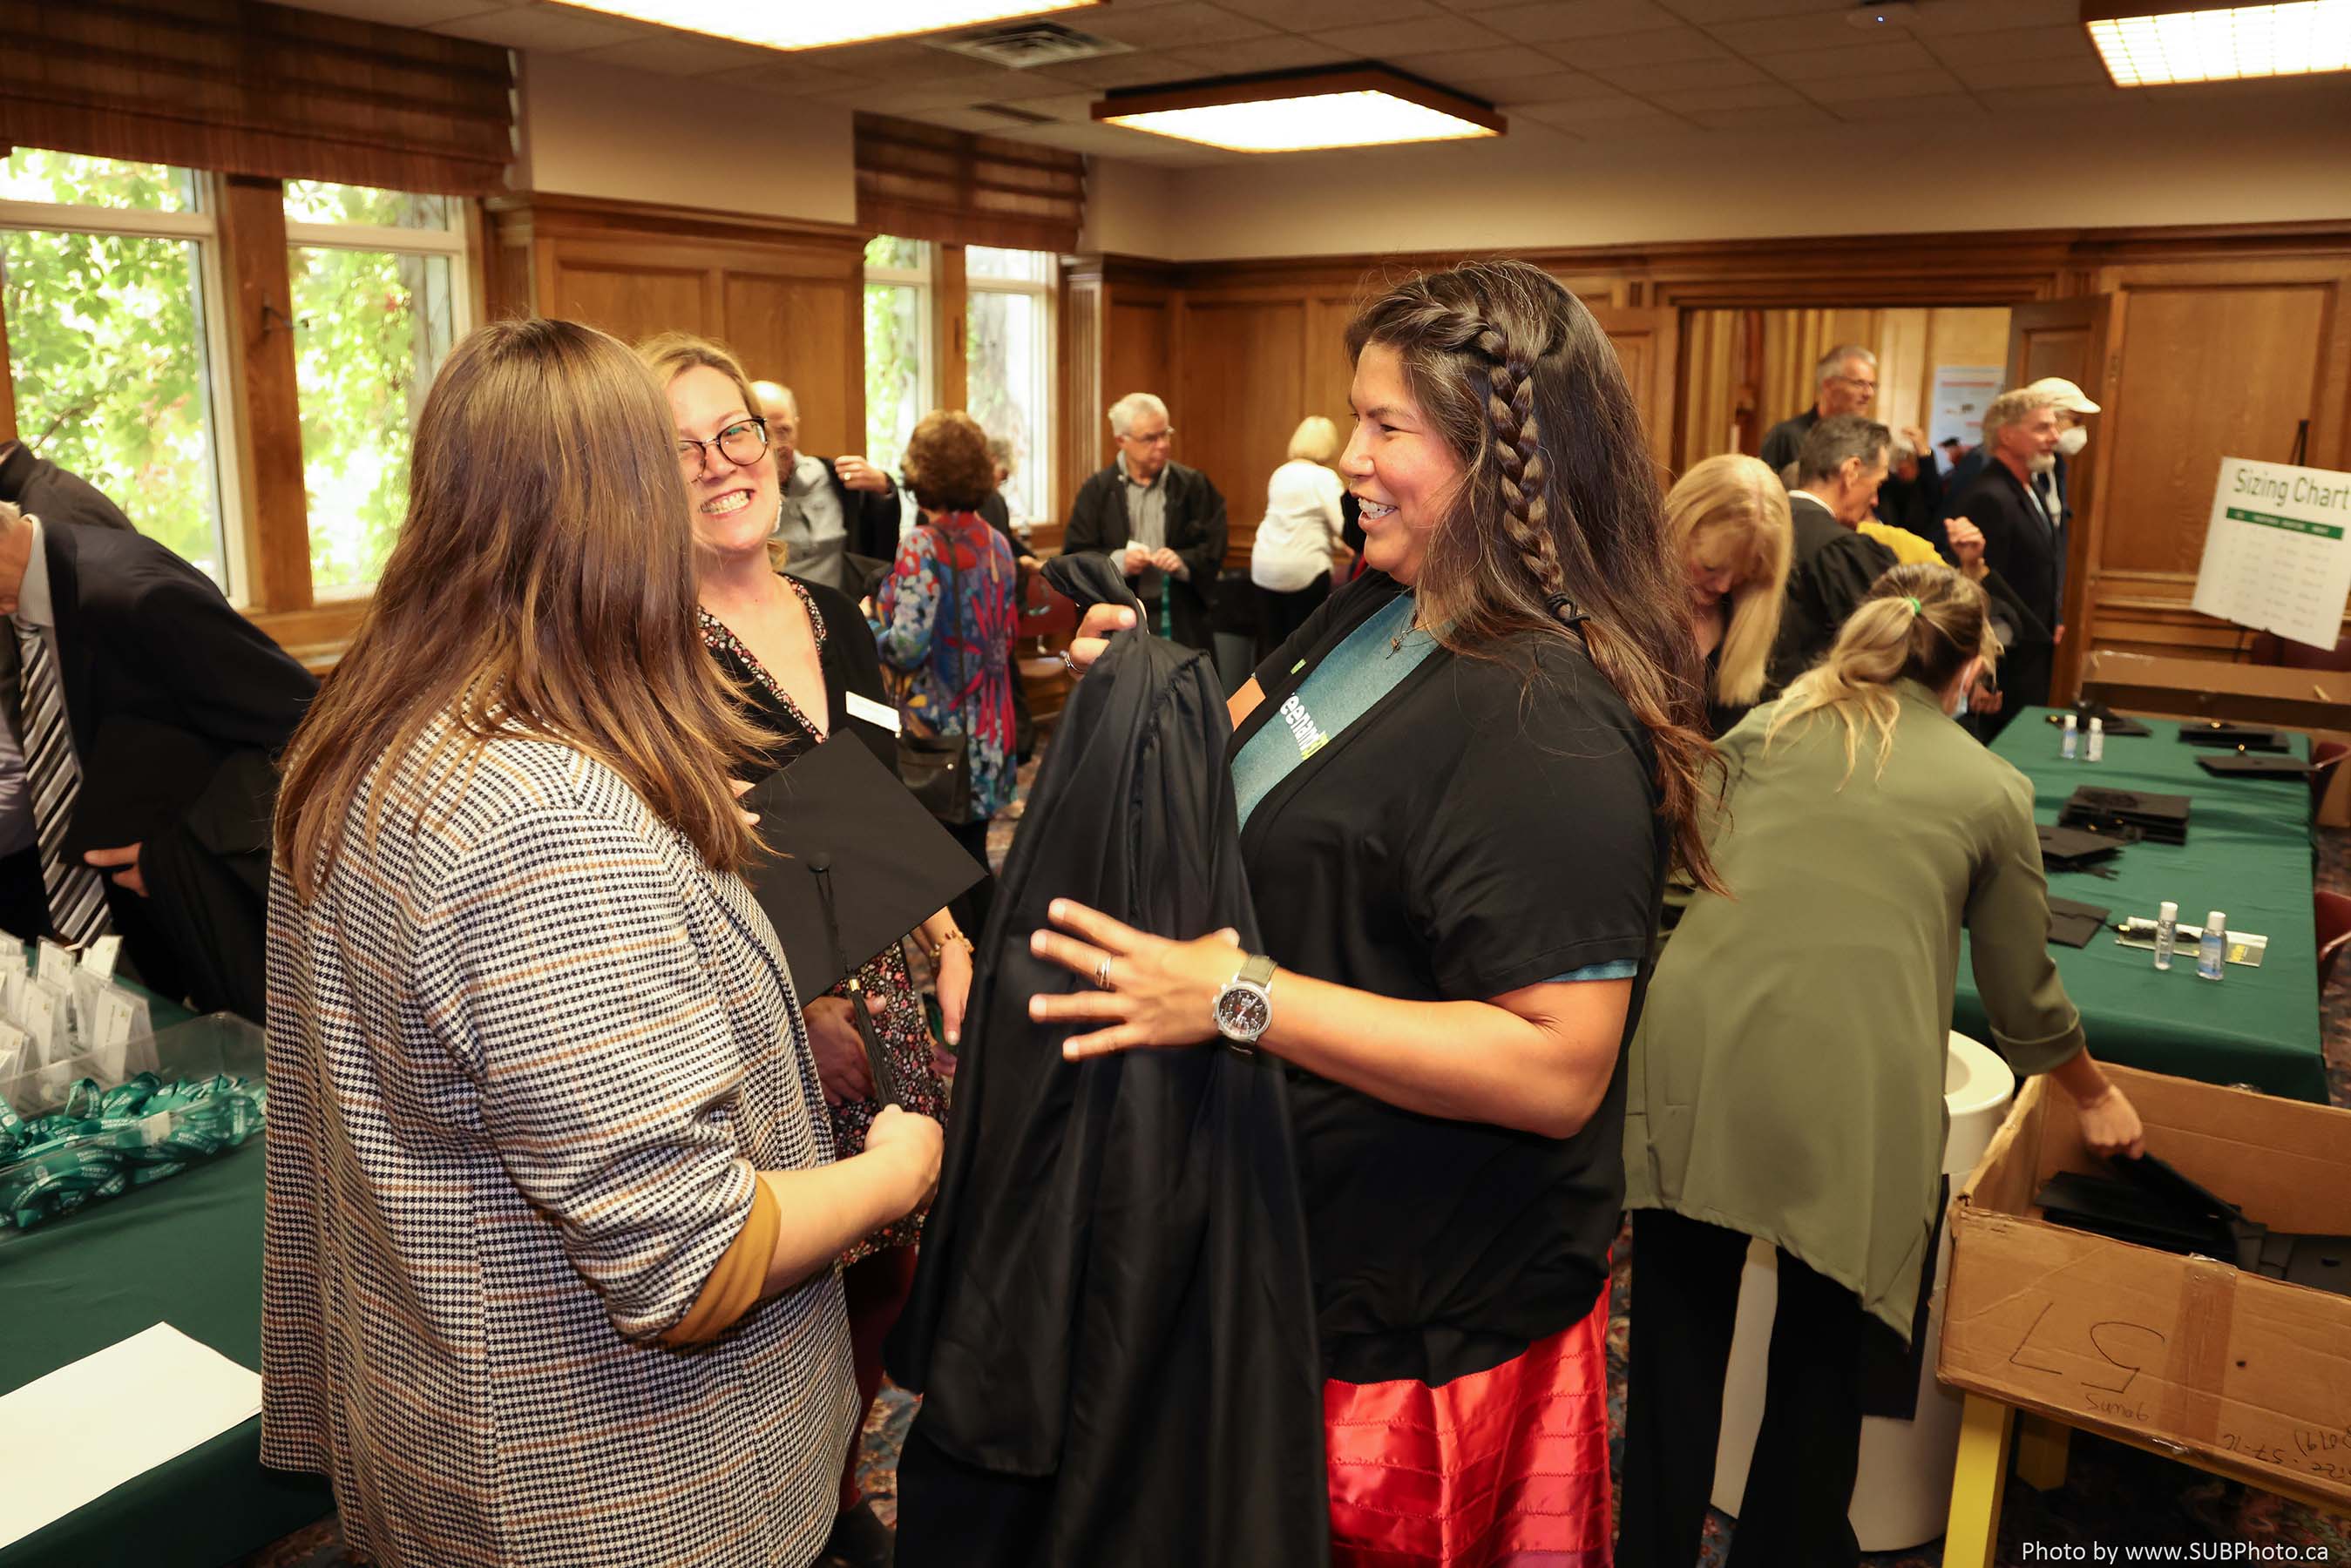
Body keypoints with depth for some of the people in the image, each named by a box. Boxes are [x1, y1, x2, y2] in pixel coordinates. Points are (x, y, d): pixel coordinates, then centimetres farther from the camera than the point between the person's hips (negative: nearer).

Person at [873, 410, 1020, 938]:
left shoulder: (921, 548, -15)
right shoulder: (996, 543, 4)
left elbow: (907, 646, -20)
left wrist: (868, 623, -3)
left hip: (935, 721, -6)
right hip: (987, 725, 6)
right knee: (973, 849, 16)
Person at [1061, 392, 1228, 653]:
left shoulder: (1192, 484, 5)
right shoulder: (1097, 489, 3)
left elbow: (1214, 547, 3)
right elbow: (1074, 554, 1)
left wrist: (1183, 561, -16)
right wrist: (1117, 561, -16)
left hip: (1182, 623, 1)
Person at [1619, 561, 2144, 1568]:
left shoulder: (1770, 725, 18)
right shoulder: (1993, 792, 15)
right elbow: (2024, 1000, 21)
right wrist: (2096, 1097, 40)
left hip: (1693, 1050, 2)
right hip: (1848, 1088, -1)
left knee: (1679, 1340, 15)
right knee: (1821, 1359, 17)